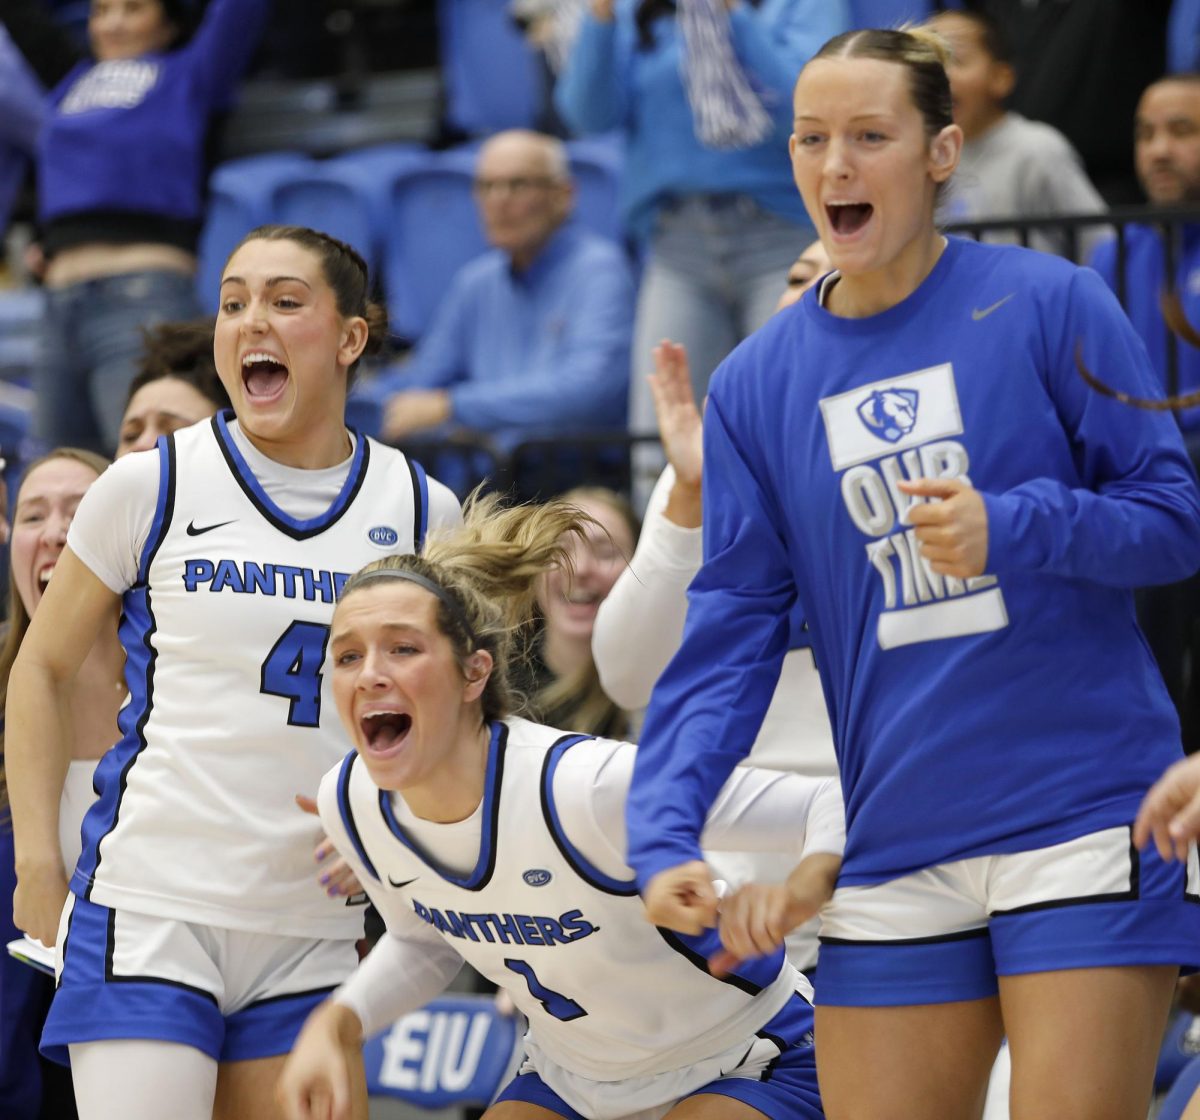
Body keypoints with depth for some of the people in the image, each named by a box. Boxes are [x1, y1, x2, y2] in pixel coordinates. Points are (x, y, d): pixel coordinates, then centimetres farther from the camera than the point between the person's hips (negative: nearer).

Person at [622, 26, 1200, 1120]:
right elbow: (726, 629, 7)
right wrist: (665, 833, -6)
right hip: (895, 854, 4)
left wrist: (1012, 529, -20)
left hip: (1083, 824, -3)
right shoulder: (757, 384, 9)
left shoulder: (1048, 303, -1)